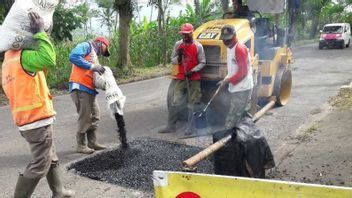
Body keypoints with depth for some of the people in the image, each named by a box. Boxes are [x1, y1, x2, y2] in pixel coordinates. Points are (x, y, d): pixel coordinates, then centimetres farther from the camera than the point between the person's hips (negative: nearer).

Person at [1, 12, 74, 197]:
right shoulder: (21, 57, -16)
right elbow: (48, 59, -32)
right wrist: (40, 32, -19)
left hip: (27, 120, 10)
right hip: (37, 120, -10)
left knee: (51, 159, 20)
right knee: (39, 166, 1)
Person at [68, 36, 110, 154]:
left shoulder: (94, 56, 26)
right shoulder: (86, 46, 1)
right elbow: (73, 56, -17)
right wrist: (92, 66, -16)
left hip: (89, 90, 10)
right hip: (80, 88, -9)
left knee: (95, 116, 14)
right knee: (85, 118, -5)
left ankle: (92, 142, 24)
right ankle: (81, 145, 7)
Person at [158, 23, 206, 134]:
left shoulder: (198, 46, -5)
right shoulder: (178, 45, 2)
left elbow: (202, 63, -3)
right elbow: (172, 61, 5)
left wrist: (193, 71, -17)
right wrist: (179, 57, -15)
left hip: (194, 78, -2)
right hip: (181, 78, 2)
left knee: (193, 103, 3)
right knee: (175, 102, 0)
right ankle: (171, 126, 6)